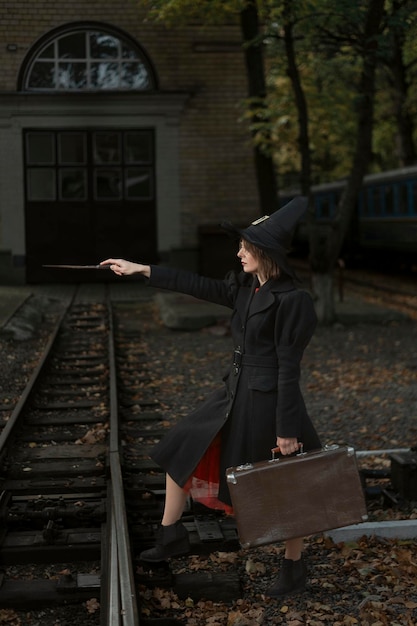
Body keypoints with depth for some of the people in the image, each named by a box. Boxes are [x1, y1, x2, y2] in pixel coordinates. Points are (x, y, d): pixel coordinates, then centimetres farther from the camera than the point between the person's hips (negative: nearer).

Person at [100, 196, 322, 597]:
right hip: (235, 394, 9)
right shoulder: (245, 288, 6)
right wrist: (141, 270, 10)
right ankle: (171, 538, 28)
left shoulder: (291, 300, -18)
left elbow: (288, 367, -19)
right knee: (180, 451, 13)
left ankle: (294, 568, 26)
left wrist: (287, 429, -17)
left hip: (267, 399, -9)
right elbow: (199, 286, 10)